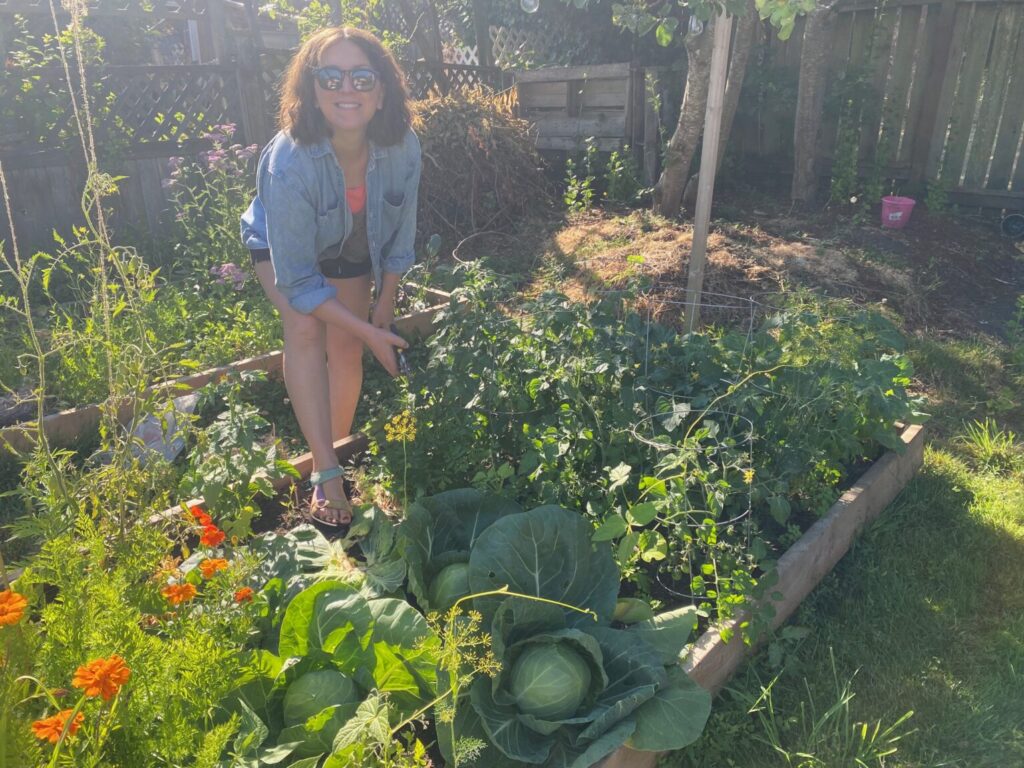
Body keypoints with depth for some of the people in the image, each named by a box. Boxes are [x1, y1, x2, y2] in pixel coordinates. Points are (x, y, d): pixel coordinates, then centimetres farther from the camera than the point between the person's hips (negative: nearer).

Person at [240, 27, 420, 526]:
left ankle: (336, 453, 18)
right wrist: (369, 333, -30)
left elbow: (400, 239, -12)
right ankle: (326, 473, -21)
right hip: (281, 247, -3)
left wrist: (384, 312, -5)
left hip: (351, 251, 3)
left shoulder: (403, 148, -29)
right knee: (305, 329, -25)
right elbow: (297, 279, -32)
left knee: (345, 348, -4)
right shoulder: (288, 162, -39)